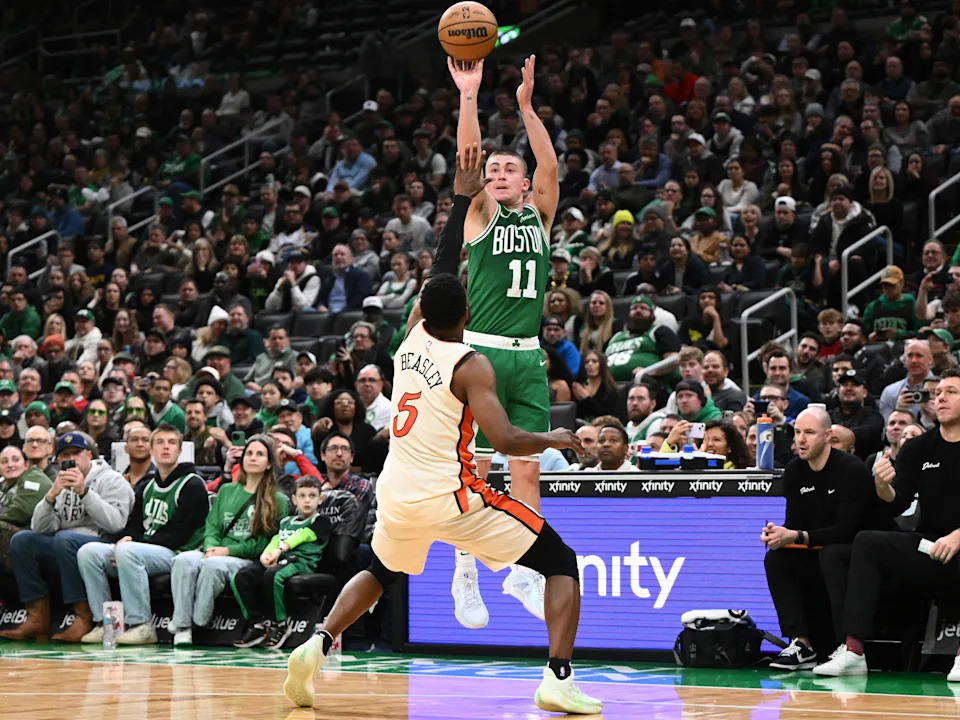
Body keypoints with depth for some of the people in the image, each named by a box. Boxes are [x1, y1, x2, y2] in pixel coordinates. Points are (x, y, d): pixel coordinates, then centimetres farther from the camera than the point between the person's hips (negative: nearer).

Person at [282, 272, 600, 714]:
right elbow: (506, 441, -18)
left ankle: (317, 646, 13)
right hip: (449, 496, -6)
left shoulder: (412, 337, 7)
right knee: (561, 563, 5)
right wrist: (551, 440, 0)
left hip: (396, 494, 6)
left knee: (381, 573, 36)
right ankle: (559, 681, -10)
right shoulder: (470, 365, -10)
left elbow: (426, 304, 31)